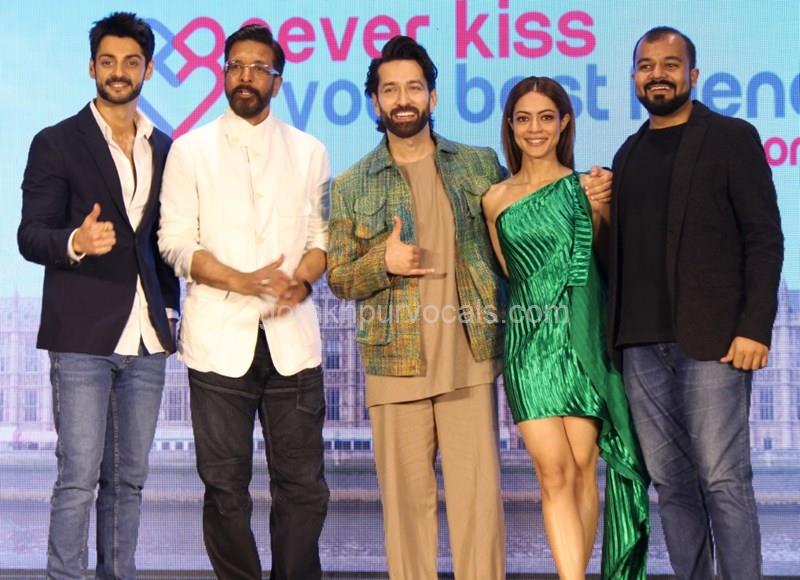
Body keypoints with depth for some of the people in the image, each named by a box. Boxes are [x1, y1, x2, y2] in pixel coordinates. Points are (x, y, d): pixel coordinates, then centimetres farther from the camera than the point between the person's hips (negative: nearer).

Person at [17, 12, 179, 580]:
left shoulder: (164, 149, 14)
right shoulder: (57, 143, 0)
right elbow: (31, 235, -5)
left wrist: (170, 307, 11)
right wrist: (76, 241, -25)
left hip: (146, 339, 4)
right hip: (83, 337, -4)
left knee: (128, 479, 8)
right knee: (79, 478, -6)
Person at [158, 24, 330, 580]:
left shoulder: (309, 152, 13)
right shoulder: (190, 150, 6)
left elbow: (323, 235, 12)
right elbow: (176, 242, 0)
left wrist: (302, 279, -9)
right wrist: (244, 281, -14)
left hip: (292, 337, 1)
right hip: (220, 338, -1)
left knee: (303, 483, 1)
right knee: (226, 486, 4)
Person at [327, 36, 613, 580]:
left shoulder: (481, 164, 9)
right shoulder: (351, 187, 5)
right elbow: (338, 278, 5)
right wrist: (383, 262, -14)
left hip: (470, 357, 1)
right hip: (395, 364, 0)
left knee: (479, 490, 1)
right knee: (406, 495, 6)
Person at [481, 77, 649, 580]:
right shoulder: (496, 198, 9)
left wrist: (597, 209, -1)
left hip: (582, 339, 0)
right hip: (528, 341, 1)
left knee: (582, 469, 1)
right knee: (554, 473, -6)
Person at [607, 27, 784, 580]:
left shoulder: (731, 138, 3)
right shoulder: (629, 154, 17)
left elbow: (764, 239, -3)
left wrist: (755, 327, -13)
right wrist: (618, 333, 5)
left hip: (711, 339, -5)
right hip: (642, 344, 5)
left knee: (723, 481, -7)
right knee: (672, 483, 7)